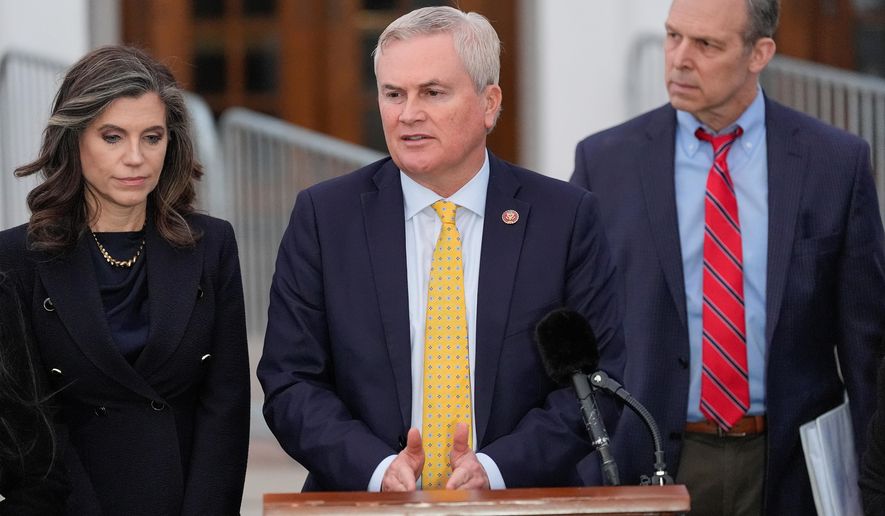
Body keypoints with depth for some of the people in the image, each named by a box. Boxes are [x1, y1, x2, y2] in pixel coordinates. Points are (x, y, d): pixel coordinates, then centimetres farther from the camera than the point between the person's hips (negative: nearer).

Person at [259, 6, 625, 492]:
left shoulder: (565, 217, 2)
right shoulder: (324, 216, 3)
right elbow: (290, 382, 0)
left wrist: (497, 468, -14)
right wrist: (377, 469, -15)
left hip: (522, 502, 0)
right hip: (363, 502, 1)